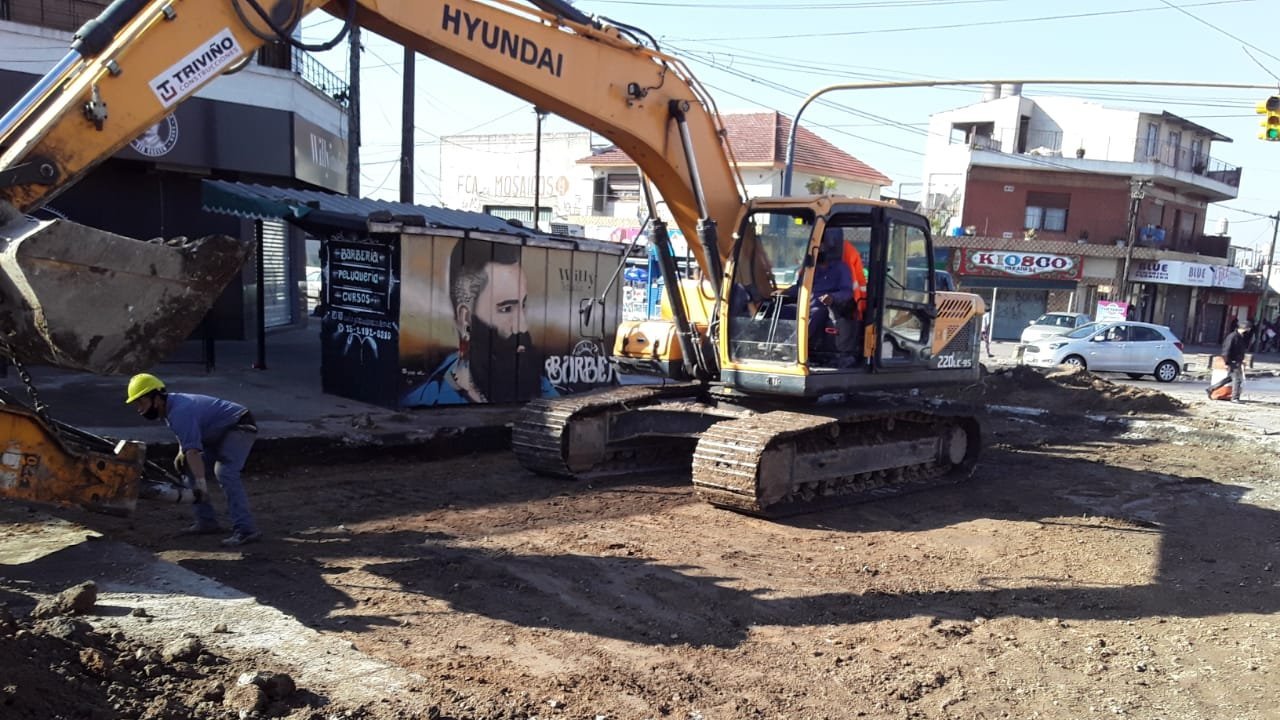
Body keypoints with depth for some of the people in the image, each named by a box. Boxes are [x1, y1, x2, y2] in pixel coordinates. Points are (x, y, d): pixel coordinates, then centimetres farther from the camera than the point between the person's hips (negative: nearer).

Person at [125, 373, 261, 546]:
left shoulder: (179, 412, -27)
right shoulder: (170, 405, 4)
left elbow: (193, 451, -36)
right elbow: (185, 436, 23)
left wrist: (201, 484, -41)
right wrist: (181, 453, 5)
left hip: (240, 426, -11)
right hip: (220, 433, 11)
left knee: (225, 472, -28)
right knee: (192, 471, 9)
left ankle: (245, 530, -34)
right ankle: (207, 521, 12)